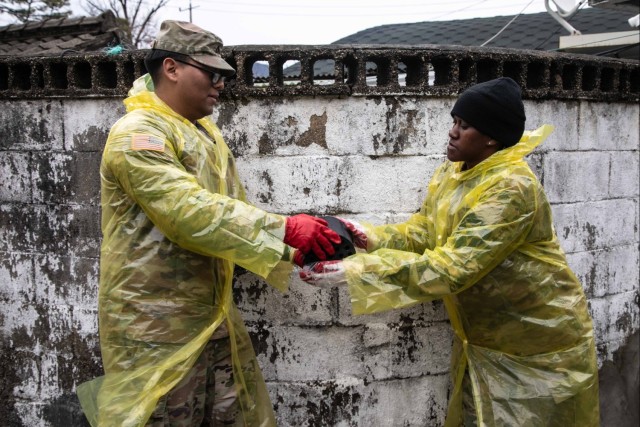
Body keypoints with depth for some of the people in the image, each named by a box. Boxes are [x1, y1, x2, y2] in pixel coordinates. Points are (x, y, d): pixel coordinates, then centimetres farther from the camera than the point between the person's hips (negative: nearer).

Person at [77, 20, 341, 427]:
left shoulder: (206, 134, 14)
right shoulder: (138, 135, -15)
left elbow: (235, 209, 14)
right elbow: (193, 212, -26)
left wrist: (293, 249, 0)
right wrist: (284, 229, -26)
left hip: (212, 314, 9)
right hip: (156, 327, -8)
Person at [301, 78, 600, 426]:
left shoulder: (511, 188, -29)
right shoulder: (452, 173, -1)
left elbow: (450, 268, -34)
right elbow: (423, 231, -1)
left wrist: (352, 270, -36)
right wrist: (369, 237, -20)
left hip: (537, 344, -7)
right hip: (481, 337, 7)